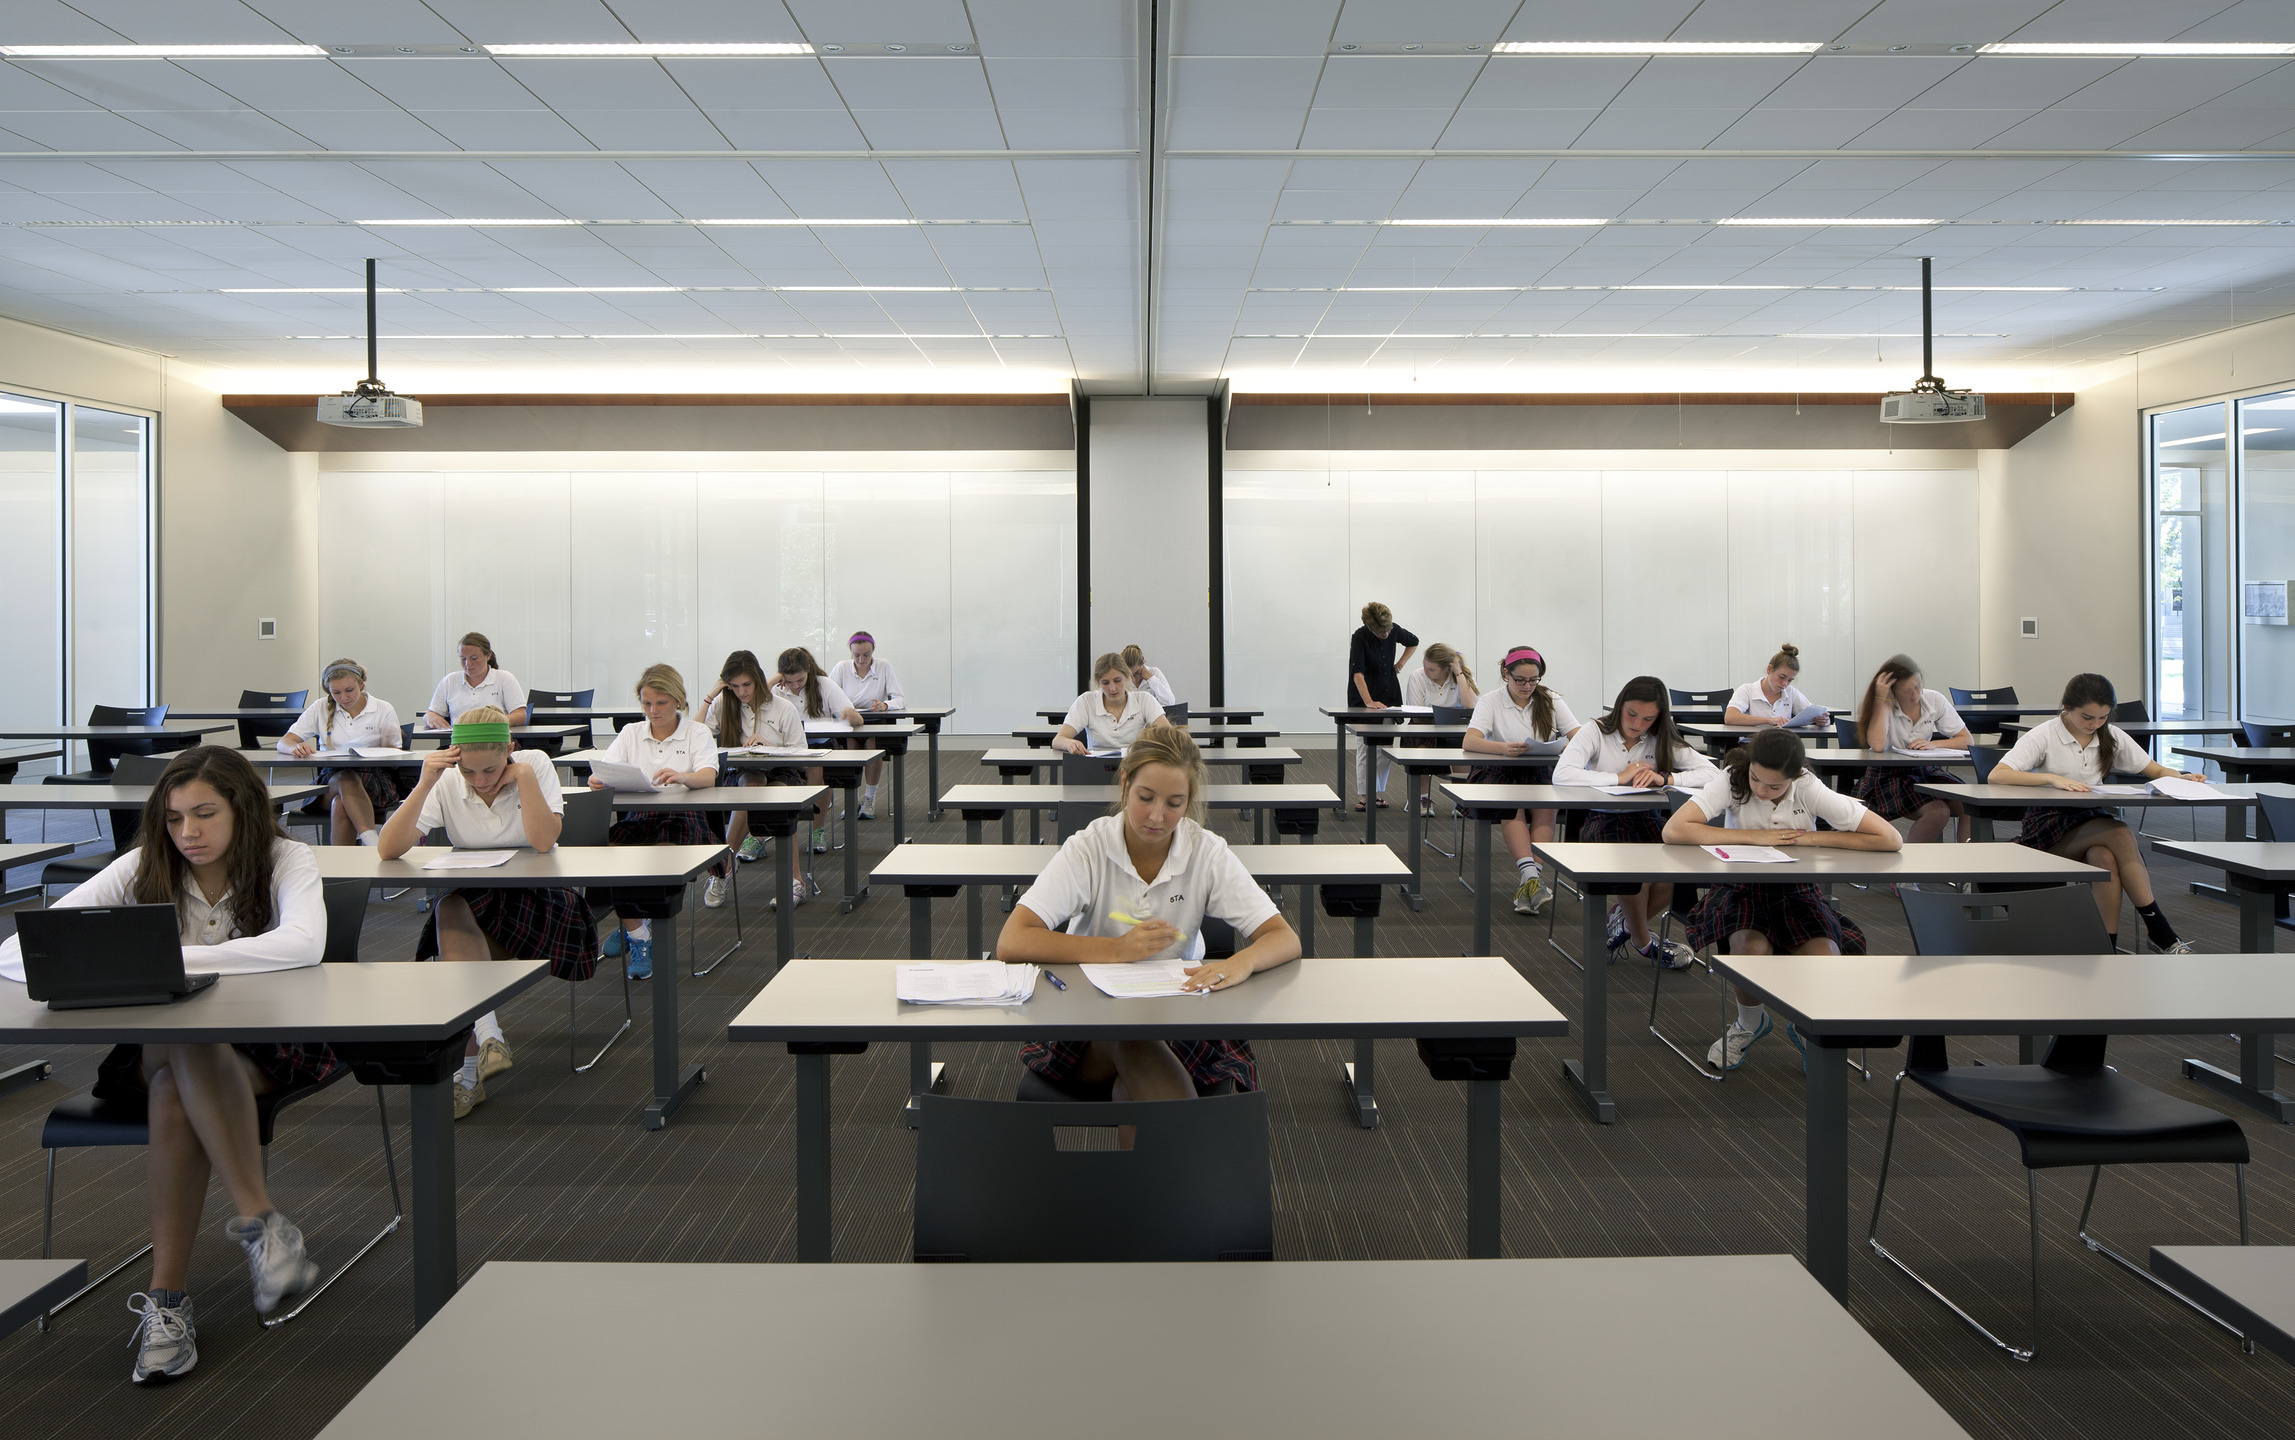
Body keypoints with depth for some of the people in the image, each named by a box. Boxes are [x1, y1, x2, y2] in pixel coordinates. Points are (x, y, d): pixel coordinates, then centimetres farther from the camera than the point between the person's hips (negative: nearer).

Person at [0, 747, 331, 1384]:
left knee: (177, 1086, -35)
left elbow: (303, 944, -28)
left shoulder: (286, 860, -6)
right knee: (176, 1080, -35)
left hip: (264, 1047, -2)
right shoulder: (142, 870, 0)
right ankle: (263, 1222, -30)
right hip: (160, 1046, 2)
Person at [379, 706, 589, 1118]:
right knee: (450, 914, -33)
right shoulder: (446, 783, -7)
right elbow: (389, 849, -18)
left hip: (540, 901, -2)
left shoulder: (535, 764, -10)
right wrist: (425, 784, -26)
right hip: (471, 902, 2)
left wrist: (524, 777, -25)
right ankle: (486, 1038, -29)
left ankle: (470, 1073, -23)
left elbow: (544, 841, -24)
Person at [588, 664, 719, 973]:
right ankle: (637, 933, -12)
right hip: (638, 816, 3)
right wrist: (596, 780, -22)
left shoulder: (697, 732, 8)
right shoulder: (631, 733, 18)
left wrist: (682, 777, -35)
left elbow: (708, 776, -11)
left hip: (683, 816, -3)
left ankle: (635, 926, -8)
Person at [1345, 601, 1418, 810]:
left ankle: (1378, 792, 12)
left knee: (1386, 747, 4)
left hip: (1389, 696, 4)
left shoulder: (1394, 631, -6)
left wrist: (1401, 663, 3)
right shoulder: (1360, 637, -20)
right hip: (1364, 699, -4)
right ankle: (1363, 795, 0)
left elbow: (1413, 642, 17)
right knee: (1365, 747, -4)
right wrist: (1369, 702, -38)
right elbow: (1357, 673, -29)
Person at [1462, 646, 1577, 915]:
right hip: (1500, 773, -2)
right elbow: (1470, 741, -14)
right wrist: (1503, 748, -35)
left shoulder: (1550, 701, 11)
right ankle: (1531, 875, -46)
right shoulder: (1490, 702, 3)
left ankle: (1528, 881, -36)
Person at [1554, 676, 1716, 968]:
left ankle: (1622, 917, 5)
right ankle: (1643, 943, -4)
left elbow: (1709, 772, -4)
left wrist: (1665, 778, -21)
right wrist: (1619, 777, -20)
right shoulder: (1595, 733, -5)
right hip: (1601, 820, -4)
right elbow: (1561, 775, -22)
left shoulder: (1663, 741, 6)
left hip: (1644, 818, 4)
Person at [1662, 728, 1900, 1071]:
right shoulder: (1731, 781, -15)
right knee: (1752, 949, -33)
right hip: (1741, 888, -1)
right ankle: (1750, 1023, 2)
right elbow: (1674, 831, -27)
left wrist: (1810, 838, -15)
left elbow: (1890, 839, -15)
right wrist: (1754, 836, -24)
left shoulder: (1810, 791, -13)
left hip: (1797, 890, 1)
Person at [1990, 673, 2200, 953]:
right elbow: (1997, 775, -19)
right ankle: (2158, 928, -22)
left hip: (2092, 822, 4)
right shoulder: (2044, 736, -6)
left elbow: (2156, 771, 11)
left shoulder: (2112, 737, 9)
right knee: (2121, 834, -30)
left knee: (2105, 856, -33)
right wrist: (2052, 778, -31)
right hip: (2049, 825, -4)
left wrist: (2182, 777, -12)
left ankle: (2110, 947, -26)